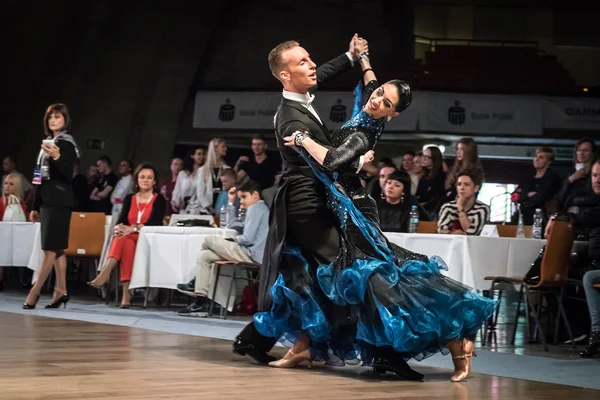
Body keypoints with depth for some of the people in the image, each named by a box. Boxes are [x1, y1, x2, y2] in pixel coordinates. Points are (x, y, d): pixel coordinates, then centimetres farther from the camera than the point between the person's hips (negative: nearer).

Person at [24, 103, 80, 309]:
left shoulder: (66, 144, -7)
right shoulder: (47, 142, 17)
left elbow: (67, 176, -17)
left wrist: (57, 157, -35)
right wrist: (36, 207, 19)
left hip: (59, 202, -9)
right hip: (47, 201, 9)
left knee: (50, 248, -9)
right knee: (57, 248, 7)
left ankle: (34, 293, -12)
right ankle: (61, 291, 7)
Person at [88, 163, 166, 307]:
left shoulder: (159, 200, 4)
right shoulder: (129, 199, 17)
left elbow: (154, 223, -11)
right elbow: (121, 221, 4)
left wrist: (133, 229, -26)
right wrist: (119, 228, -22)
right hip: (130, 239, 3)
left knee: (125, 239, -34)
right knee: (126, 243, -34)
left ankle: (105, 273, -50)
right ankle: (126, 293, -46)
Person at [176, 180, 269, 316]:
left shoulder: (255, 208, -8)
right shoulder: (259, 209, 25)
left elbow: (248, 239, -18)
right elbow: (231, 226, 29)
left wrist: (233, 240, 1)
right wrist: (231, 203, 24)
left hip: (251, 254, -11)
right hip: (251, 254, 11)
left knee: (209, 240, -4)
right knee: (204, 256, 11)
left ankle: (196, 282, 9)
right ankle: (201, 302, 4)